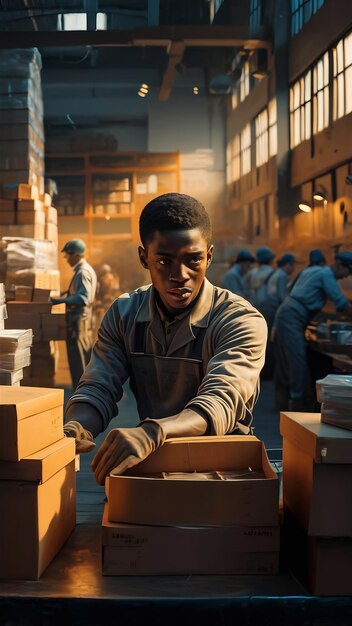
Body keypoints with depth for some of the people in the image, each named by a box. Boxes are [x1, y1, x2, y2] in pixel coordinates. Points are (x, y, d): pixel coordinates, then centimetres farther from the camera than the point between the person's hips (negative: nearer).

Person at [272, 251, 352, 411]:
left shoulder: (312, 270, 22)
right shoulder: (326, 274, -7)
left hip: (285, 315, 10)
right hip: (292, 318, -10)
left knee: (284, 362, 10)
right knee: (298, 362, -11)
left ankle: (285, 401, 14)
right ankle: (297, 401, -12)